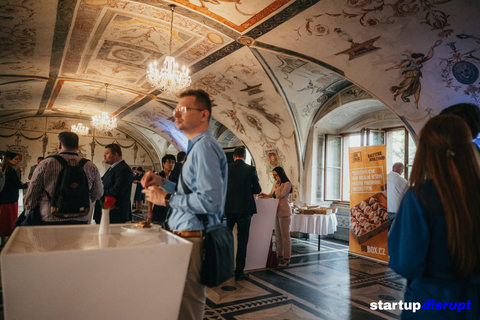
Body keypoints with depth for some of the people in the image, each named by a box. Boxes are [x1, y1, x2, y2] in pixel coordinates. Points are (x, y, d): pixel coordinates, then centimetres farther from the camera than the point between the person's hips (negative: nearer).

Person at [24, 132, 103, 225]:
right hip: (81, 220, 1)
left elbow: (31, 194, 3)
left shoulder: (45, 164, -2)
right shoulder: (91, 166, 1)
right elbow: (98, 194, 9)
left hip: (50, 220, -1)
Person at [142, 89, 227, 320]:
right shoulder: (197, 147, 16)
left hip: (194, 239, -10)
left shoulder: (204, 147, -17)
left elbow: (210, 201, -26)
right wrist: (163, 182, 14)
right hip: (186, 237, 10)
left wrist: (167, 199, -16)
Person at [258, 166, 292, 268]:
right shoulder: (276, 183, 15)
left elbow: (280, 195, -18)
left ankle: (286, 259, 3)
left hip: (284, 212, -8)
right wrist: (264, 195, 4)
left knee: (285, 236, -4)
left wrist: (278, 184, -12)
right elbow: (271, 195, 22)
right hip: (276, 211, 8)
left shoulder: (287, 184, -9)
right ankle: (279, 256, 20)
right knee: (278, 236, 11)